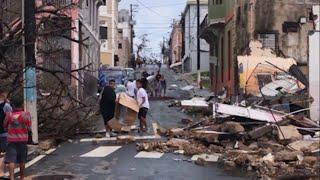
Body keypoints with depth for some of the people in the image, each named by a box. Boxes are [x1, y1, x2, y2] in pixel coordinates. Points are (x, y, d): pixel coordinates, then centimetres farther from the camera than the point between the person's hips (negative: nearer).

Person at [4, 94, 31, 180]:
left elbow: (5, 126, 8)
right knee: (22, 161, 15)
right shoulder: (26, 115, -9)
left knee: (11, 160, -6)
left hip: (11, 140, -1)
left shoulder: (9, 115, -5)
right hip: (23, 140, 1)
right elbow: (29, 129, -6)